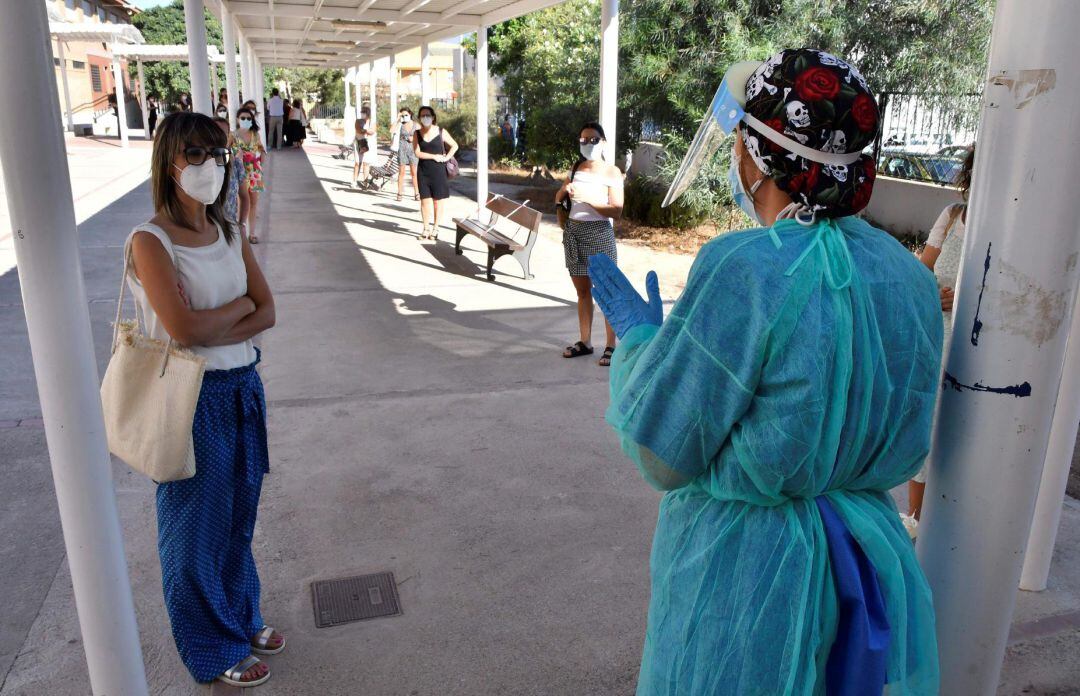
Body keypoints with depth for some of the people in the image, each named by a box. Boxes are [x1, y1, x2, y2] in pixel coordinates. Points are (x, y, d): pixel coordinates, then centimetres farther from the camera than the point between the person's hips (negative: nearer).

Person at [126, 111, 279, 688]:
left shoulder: (230, 235, 5)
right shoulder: (150, 241, -15)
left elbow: (267, 314, -2)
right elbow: (183, 327, -24)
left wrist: (210, 334, -17)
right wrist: (241, 304, -9)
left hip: (243, 389, 6)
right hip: (192, 399, -6)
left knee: (239, 517, 20)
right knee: (198, 525, 11)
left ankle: (242, 617, 42)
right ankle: (215, 651, 31)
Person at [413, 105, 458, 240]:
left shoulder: (441, 132, -1)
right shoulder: (417, 133, 2)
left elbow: (455, 145, 7)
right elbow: (417, 153, -5)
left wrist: (447, 157, -5)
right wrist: (434, 156, -11)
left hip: (438, 170, -1)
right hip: (423, 171, 1)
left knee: (438, 201, 2)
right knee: (424, 200, 4)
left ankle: (435, 229, 12)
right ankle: (426, 228, 13)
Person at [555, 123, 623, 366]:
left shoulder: (611, 172, -3)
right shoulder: (576, 168, 12)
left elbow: (616, 210, -11)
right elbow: (558, 199, 17)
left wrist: (587, 198, -20)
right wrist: (565, 191, -5)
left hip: (599, 234, -5)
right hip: (573, 232, 5)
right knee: (582, 291, 11)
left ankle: (611, 347, -1)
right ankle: (585, 342, 19)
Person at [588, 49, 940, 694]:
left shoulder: (745, 267, -25)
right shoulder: (911, 274, -4)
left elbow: (664, 456, -18)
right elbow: (905, 446, 8)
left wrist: (638, 337, -3)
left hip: (743, 564, -6)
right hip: (872, 549, 6)